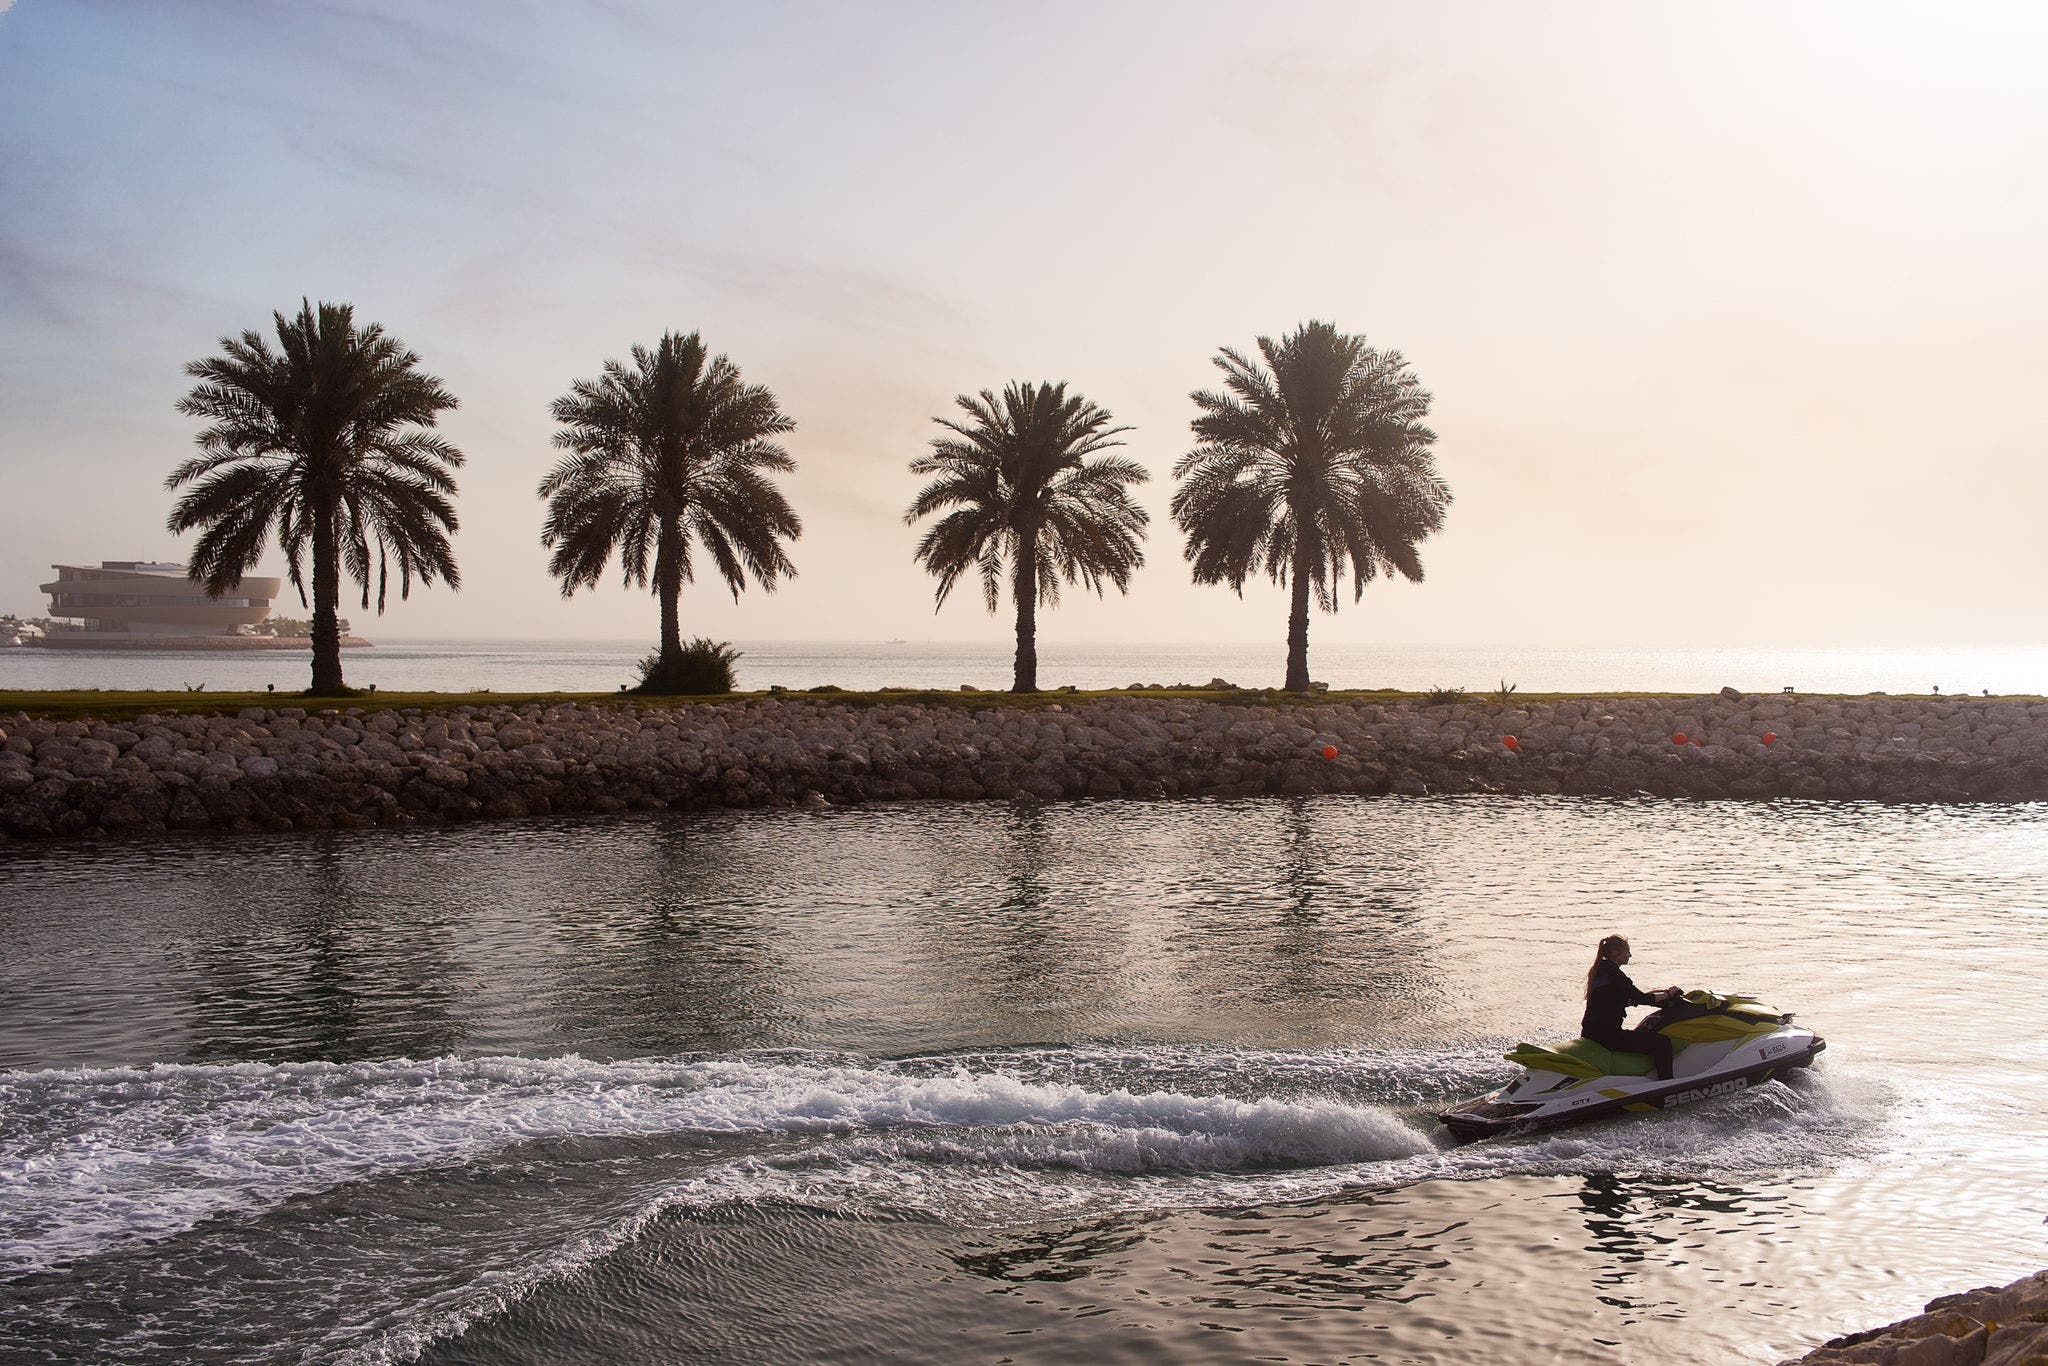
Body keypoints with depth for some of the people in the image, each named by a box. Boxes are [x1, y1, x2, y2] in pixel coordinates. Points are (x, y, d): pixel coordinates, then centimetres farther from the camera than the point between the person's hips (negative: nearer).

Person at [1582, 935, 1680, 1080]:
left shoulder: (1598, 971, 13)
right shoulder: (1614, 974, -16)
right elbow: (1641, 998, -15)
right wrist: (1667, 994, 0)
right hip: (1608, 1034, -10)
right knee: (1662, 1043, -12)